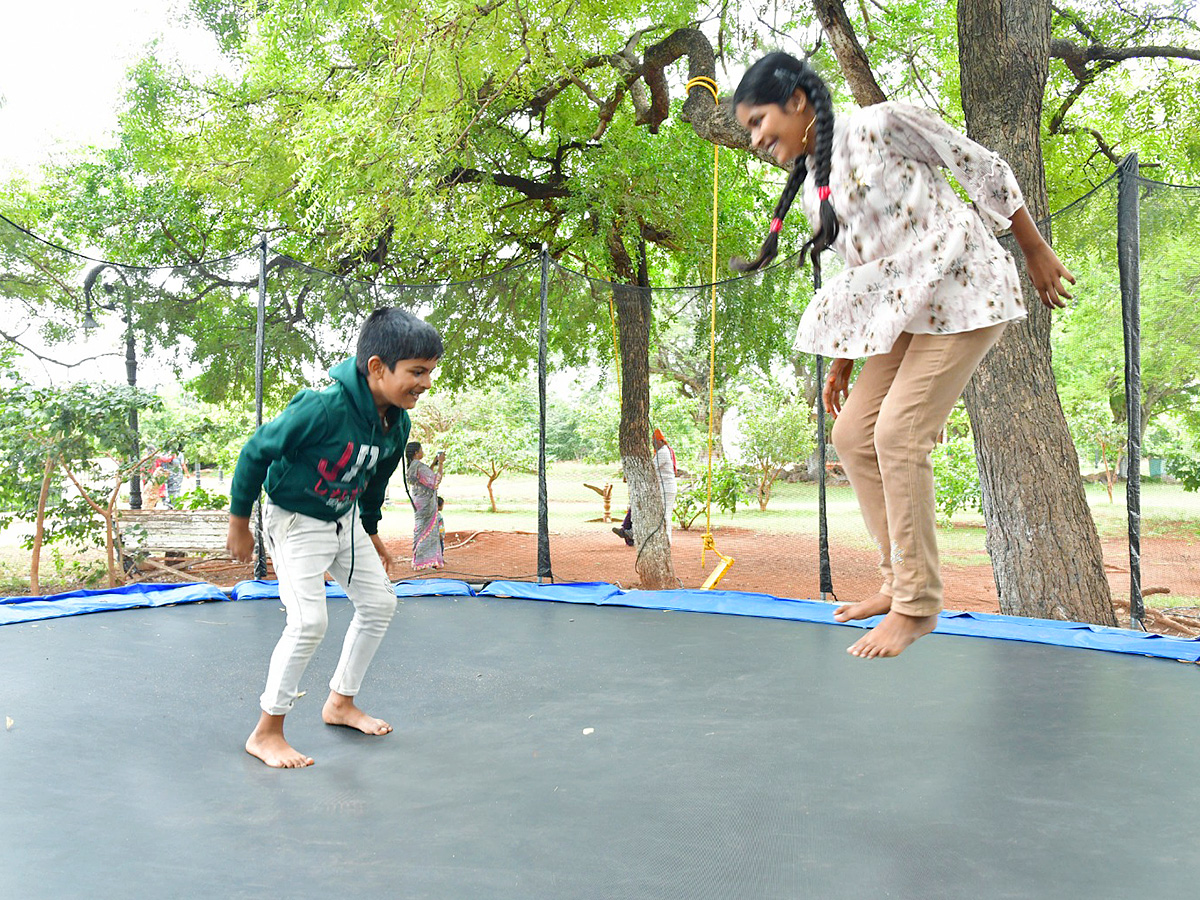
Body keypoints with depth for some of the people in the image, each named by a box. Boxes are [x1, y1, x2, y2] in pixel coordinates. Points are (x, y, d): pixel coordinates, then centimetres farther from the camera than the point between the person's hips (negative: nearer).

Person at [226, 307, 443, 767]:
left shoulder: (397, 423, -10)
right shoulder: (324, 408, -34)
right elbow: (256, 452, -22)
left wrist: (372, 532, 20)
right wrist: (239, 522, -13)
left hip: (345, 520, 8)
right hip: (295, 522, -8)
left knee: (379, 601, 10)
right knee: (309, 621, -16)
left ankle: (341, 702, 27)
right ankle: (266, 733, 1)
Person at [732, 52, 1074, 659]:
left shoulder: (882, 124, -9)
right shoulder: (811, 190, 13)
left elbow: (983, 168, -3)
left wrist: (1036, 252, 0)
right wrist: (843, 362, 20)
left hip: (962, 290, -8)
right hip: (907, 312, 8)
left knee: (897, 434, -17)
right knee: (852, 434, 2)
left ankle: (918, 607, -7)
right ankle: (900, 583, 13)